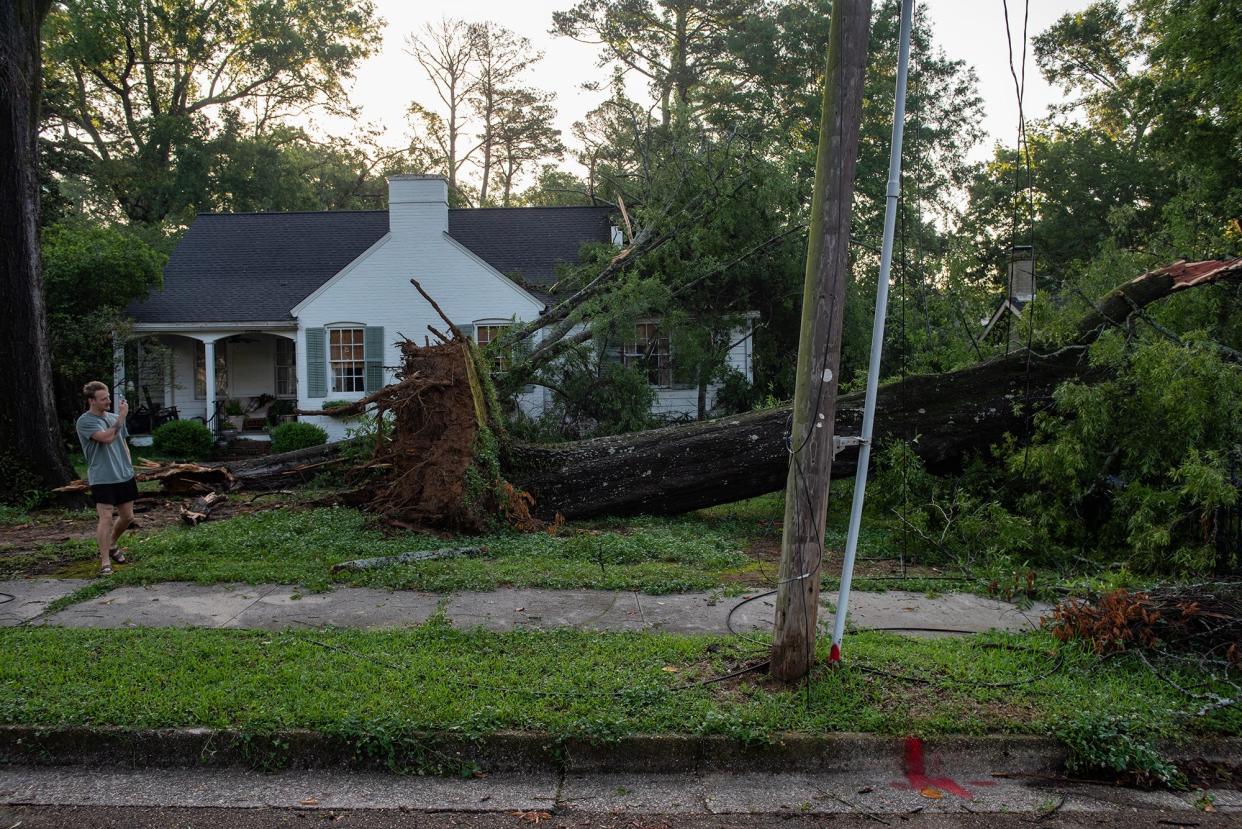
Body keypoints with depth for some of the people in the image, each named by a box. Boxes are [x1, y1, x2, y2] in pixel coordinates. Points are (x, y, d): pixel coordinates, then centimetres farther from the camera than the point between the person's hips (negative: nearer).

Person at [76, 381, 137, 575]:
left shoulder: (114, 418, 11)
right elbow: (107, 437, -25)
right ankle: (105, 562, -5)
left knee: (127, 517, 13)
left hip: (124, 477, 7)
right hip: (102, 479, -7)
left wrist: (130, 469, 17)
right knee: (106, 518, -11)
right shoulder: (85, 422, -10)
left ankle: (111, 545, 37)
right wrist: (122, 416, -18)